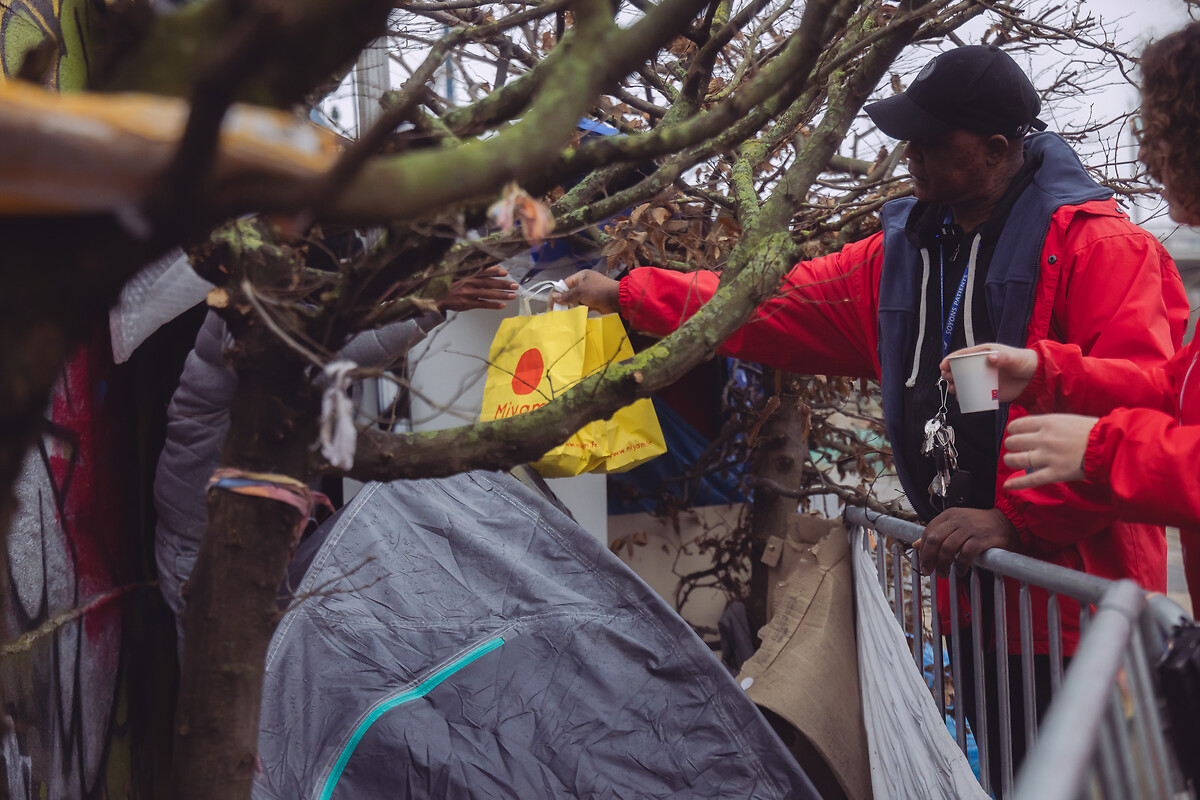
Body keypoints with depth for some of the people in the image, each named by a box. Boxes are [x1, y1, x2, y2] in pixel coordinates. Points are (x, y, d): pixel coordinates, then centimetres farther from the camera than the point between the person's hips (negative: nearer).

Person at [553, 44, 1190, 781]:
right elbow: (774, 305, 16)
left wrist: (1019, 519, -22)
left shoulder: (1096, 244, -10)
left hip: (1076, 594, -7)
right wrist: (628, 295, 13)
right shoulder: (902, 252, 13)